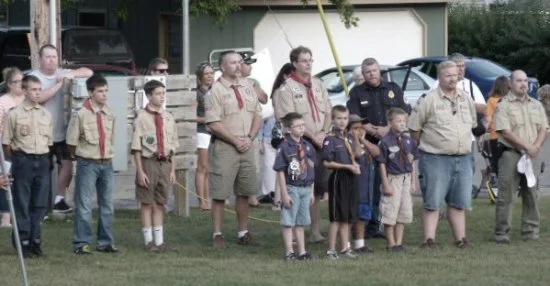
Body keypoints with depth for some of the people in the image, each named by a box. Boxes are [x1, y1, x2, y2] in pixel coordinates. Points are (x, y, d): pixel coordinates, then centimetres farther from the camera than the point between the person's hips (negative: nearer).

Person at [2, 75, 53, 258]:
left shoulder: (46, 115, 9)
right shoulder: (15, 114, -5)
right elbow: (6, 143, -2)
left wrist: (43, 157, 11)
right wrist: (17, 160, -1)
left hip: (42, 161, 4)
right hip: (23, 161, -4)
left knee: (39, 204, 6)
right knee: (22, 204, -1)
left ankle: (35, 241, 15)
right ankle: (23, 243, 4)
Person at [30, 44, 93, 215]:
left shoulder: (62, 74, 5)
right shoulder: (34, 77, -7)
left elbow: (89, 73, 1)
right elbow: (39, 97, -23)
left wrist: (72, 74, -16)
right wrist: (59, 84, -19)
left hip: (62, 132, 4)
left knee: (67, 165, 2)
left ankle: (59, 200, 16)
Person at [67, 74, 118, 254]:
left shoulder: (109, 114, 5)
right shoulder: (81, 114, -11)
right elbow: (72, 141, -5)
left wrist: (108, 156, 10)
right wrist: (83, 154, 4)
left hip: (107, 163, 5)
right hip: (87, 164, -5)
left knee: (107, 205, 9)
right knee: (84, 206, -3)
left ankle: (105, 242, 17)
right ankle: (82, 243, 1)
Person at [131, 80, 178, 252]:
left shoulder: (168, 118, 7)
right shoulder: (142, 118, -9)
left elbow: (172, 147, 12)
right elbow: (137, 148, -9)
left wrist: (172, 170, 8)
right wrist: (140, 171, -12)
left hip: (165, 163, 5)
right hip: (148, 162, -5)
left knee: (160, 204, 11)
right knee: (147, 204, 3)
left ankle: (159, 240, 16)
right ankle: (149, 241, 10)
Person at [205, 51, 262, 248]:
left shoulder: (248, 88, 12)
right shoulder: (215, 91, -8)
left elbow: (257, 116, 15)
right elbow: (214, 124, -14)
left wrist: (249, 138, -2)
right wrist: (236, 141, -13)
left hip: (247, 146, 6)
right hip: (225, 146, -6)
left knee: (244, 193, 11)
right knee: (220, 194, -4)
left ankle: (244, 232, 19)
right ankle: (217, 234, 1)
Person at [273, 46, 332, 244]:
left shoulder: (318, 85, 17)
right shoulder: (287, 88, -5)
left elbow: (328, 112, 15)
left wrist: (323, 132, -3)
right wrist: (312, 136, -14)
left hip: (320, 143, 7)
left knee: (318, 189, 9)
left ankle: (316, 231, 16)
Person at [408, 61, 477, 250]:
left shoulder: (466, 100, 11)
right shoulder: (430, 100, -7)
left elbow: (472, 124, 23)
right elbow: (414, 127, -3)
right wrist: (426, 145, 3)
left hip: (463, 158, 5)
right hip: (436, 159, -5)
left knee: (459, 202, 10)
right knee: (433, 202, -4)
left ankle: (461, 238, 16)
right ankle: (429, 240, -2)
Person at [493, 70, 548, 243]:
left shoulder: (536, 105, 16)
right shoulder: (504, 105, -3)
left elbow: (544, 129, 11)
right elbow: (505, 132, -12)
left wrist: (536, 146, -8)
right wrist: (526, 146, -16)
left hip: (532, 155, 5)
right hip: (510, 153, -5)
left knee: (531, 194, 6)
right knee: (506, 195, -5)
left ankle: (531, 231, 13)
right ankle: (502, 232, -2)